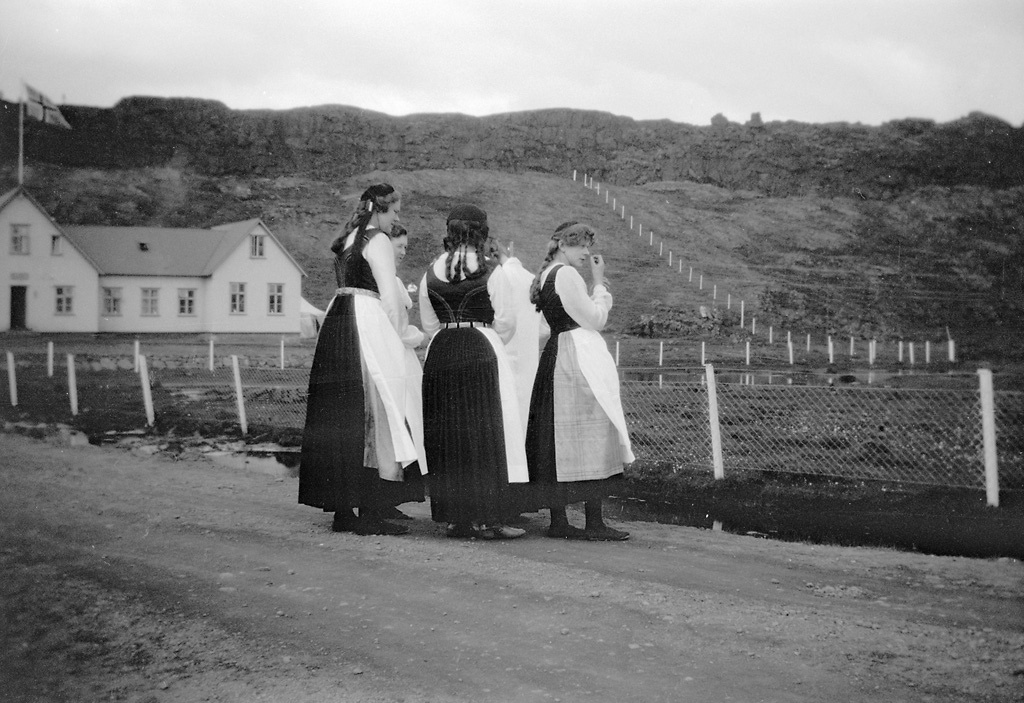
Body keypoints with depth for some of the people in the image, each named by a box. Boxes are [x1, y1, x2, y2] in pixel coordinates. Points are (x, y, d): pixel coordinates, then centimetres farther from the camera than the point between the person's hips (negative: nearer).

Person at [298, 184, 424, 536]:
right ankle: (370, 513, -4)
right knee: (374, 413, -4)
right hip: (368, 323, -8)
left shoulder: (346, 240, 18)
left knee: (340, 418, 8)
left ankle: (341, 510, 13)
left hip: (336, 322, 8)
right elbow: (389, 298, -12)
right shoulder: (378, 241, -7)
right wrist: (398, 339, -3)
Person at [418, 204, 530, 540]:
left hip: (439, 355, 5)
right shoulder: (492, 273, -7)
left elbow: (428, 323, 13)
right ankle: (488, 518, -1)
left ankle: (455, 517, 13)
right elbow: (505, 323, -3)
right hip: (482, 354, -4)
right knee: (486, 435, 0)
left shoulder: (431, 274, 6)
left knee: (447, 436, 10)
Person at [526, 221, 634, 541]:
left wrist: (598, 290, 18)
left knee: (562, 442, 9)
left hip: (557, 355, 10)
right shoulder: (566, 274, -12)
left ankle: (558, 521, 10)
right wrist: (599, 283, -1)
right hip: (579, 357, -10)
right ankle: (594, 523, -6)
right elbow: (595, 320, -9)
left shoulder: (546, 276, 18)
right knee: (591, 439, -7)